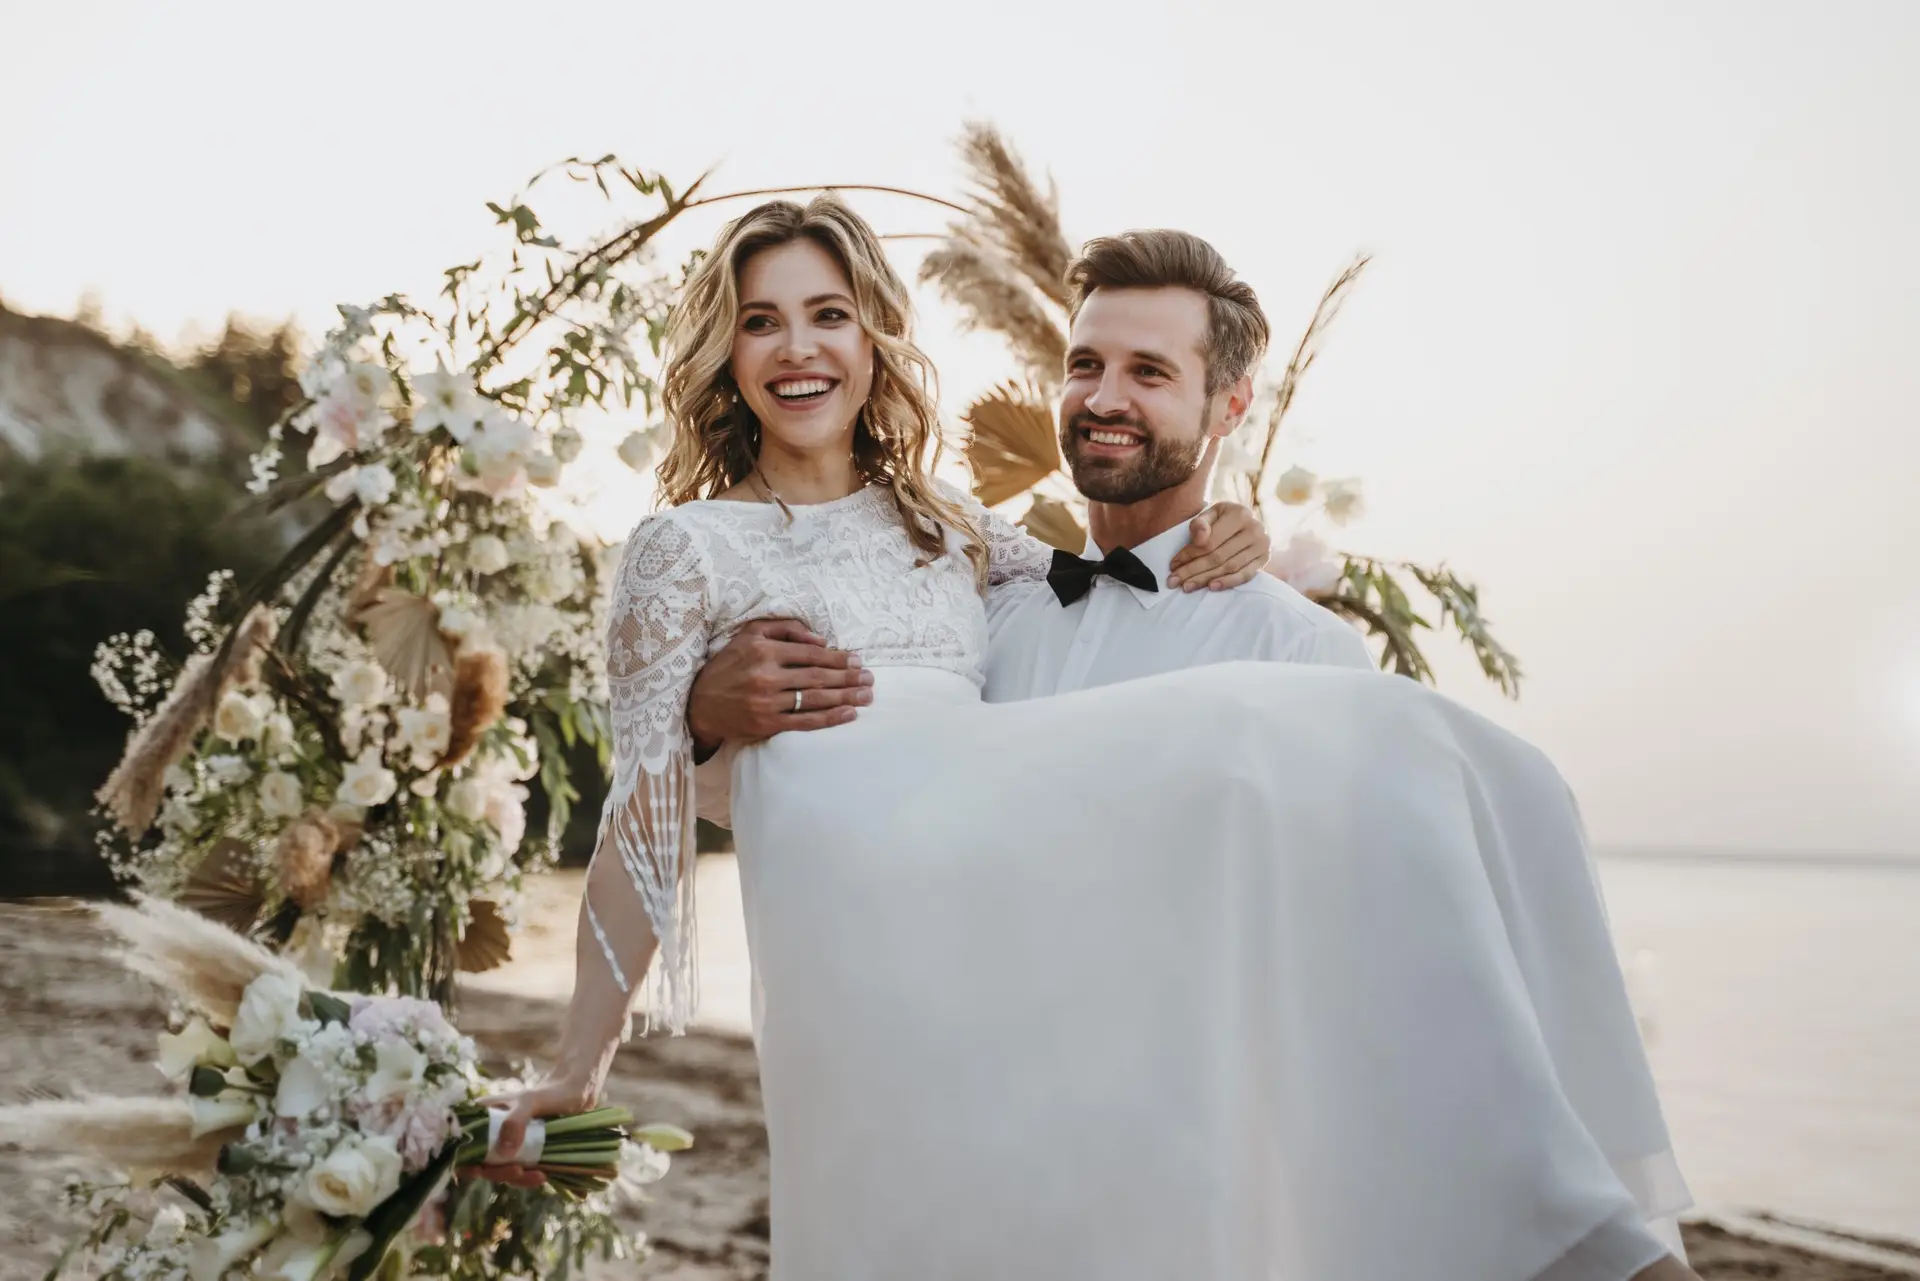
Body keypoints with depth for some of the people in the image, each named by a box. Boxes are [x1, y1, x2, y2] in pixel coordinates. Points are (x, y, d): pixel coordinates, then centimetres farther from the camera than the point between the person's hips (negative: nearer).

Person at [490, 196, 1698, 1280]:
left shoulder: (945, 529, 29)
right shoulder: (688, 549, 15)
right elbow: (645, 812, 11)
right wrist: (582, 1067, 6)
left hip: (1004, 868, 4)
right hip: (860, 897, -4)